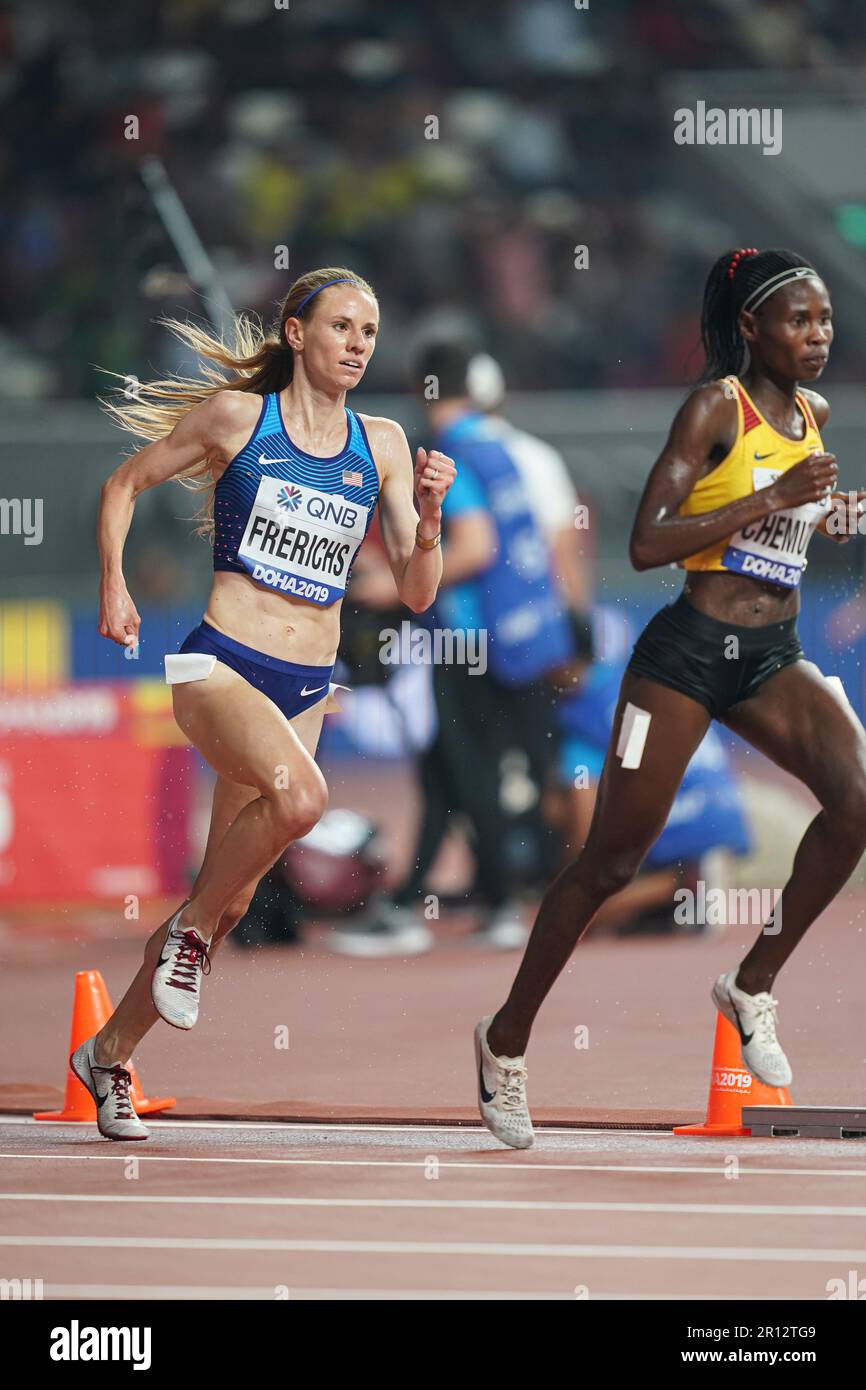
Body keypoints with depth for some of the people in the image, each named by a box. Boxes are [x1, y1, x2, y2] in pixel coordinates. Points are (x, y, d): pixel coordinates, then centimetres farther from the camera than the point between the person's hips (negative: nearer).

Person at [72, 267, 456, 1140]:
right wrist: (113, 585, -1)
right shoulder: (237, 415, -2)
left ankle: (109, 1055, 25)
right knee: (298, 794, -35)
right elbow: (125, 485, 10)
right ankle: (188, 928, -9)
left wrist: (428, 515, -11)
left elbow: (415, 593, 7)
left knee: (231, 899, 7)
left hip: (305, 690, 5)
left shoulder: (381, 445, 8)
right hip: (220, 665, -5)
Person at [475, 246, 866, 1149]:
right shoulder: (717, 407, -11)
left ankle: (753, 985, -2)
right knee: (613, 860, 0)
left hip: (773, 659, 6)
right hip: (690, 653, -6)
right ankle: (506, 1040, 16)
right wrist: (772, 499, -22)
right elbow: (647, 543, -19)